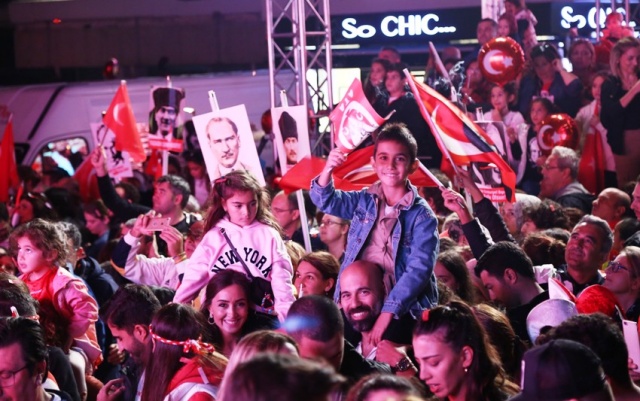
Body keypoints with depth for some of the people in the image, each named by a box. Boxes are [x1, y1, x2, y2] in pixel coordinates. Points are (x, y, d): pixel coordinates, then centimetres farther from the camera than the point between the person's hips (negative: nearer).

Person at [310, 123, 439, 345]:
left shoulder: (422, 216, -6)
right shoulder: (364, 201, 11)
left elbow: (419, 269, -15)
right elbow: (326, 201, 7)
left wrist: (388, 312, -24)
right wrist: (328, 170, -15)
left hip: (403, 315, -4)